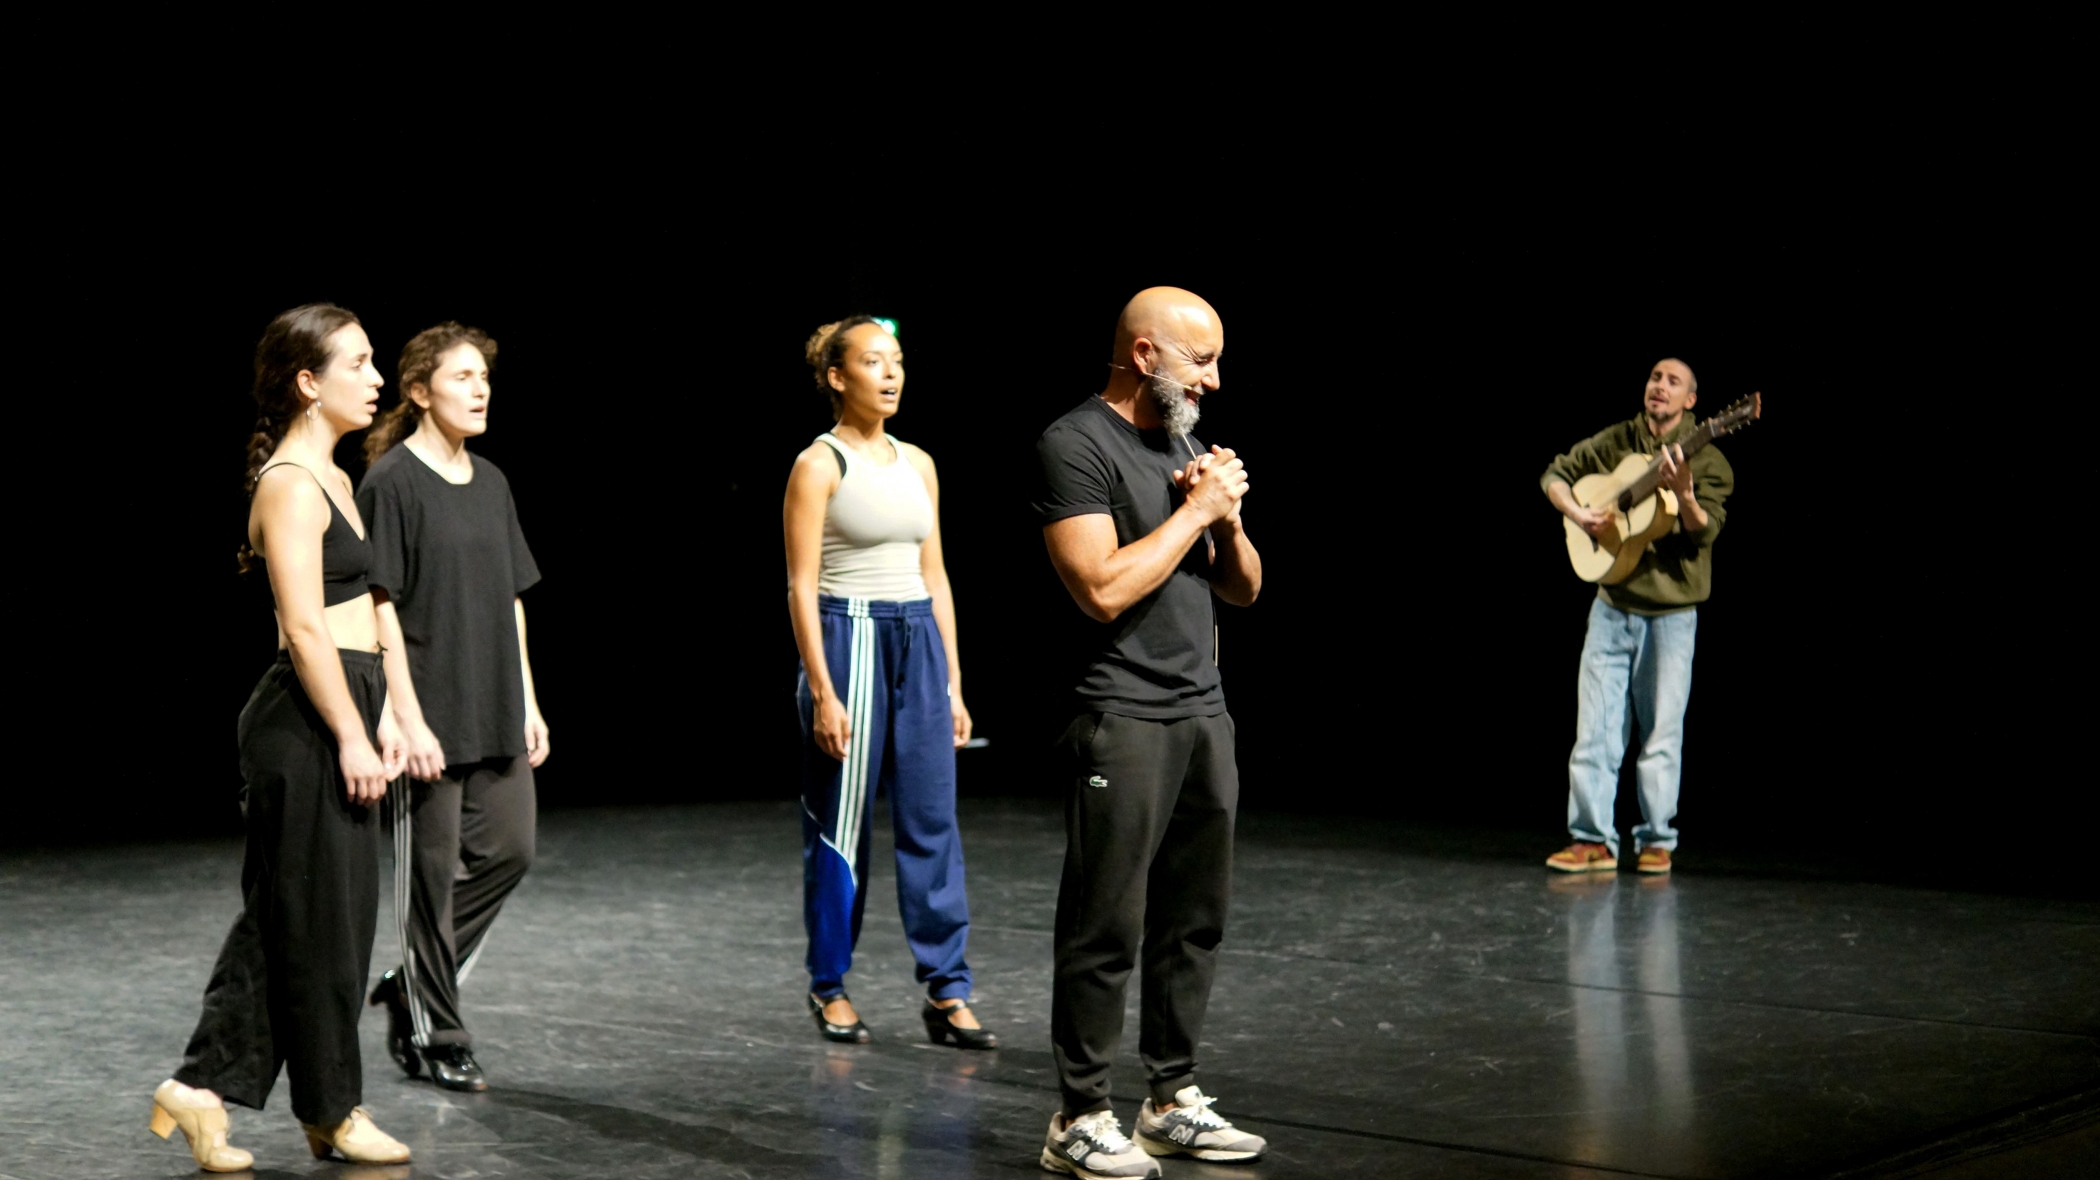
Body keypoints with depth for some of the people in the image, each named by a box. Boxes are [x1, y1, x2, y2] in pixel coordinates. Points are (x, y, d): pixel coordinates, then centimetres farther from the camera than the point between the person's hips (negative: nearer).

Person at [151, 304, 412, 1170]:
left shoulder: (332, 479, 16)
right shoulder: (290, 485, -14)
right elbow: (304, 629, -19)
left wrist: (381, 716, 15)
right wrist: (351, 739, -19)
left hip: (342, 711, 10)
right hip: (307, 722, -10)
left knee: (285, 916, 12)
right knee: (316, 919, 1)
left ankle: (202, 1085, 17)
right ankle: (332, 1112, 13)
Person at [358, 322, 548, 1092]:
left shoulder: (490, 482, 12)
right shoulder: (392, 481, -10)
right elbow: (381, 609, -13)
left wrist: (528, 705, 12)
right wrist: (410, 721, -17)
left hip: (496, 713, 7)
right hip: (430, 716, -7)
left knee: (508, 851, 7)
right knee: (432, 873, 2)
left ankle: (414, 984, 24)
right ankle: (435, 1037, 14)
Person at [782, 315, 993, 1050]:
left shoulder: (917, 464, 11)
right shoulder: (819, 465, -6)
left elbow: (935, 578, 14)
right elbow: (801, 586, -9)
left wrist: (953, 684, 11)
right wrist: (822, 692, -15)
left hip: (918, 645, 5)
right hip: (849, 640, -5)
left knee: (933, 822, 2)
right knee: (841, 825, 3)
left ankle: (946, 994, 6)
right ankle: (829, 986, 17)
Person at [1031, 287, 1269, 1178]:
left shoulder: (1184, 444, 17)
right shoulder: (1076, 444, -8)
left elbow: (1245, 588, 19)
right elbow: (1103, 589, -18)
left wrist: (1228, 516, 1)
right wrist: (1193, 510, -10)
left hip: (1204, 712, 8)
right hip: (1125, 719, -8)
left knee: (1195, 918, 9)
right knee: (1107, 927, -4)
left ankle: (1173, 1102, 18)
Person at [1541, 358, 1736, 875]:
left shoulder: (1707, 460, -5)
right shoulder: (1614, 442, 4)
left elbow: (1704, 533, -15)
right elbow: (1556, 473, 13)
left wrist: (1684, 495, -34)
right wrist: (1576, 512, -6)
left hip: (1670, 613, -3)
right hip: (1612, 606, 3)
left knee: (1661, 733, 4)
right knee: (1595, 726, 0)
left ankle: (1656, 840, 14)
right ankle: (1594, 840, 4)